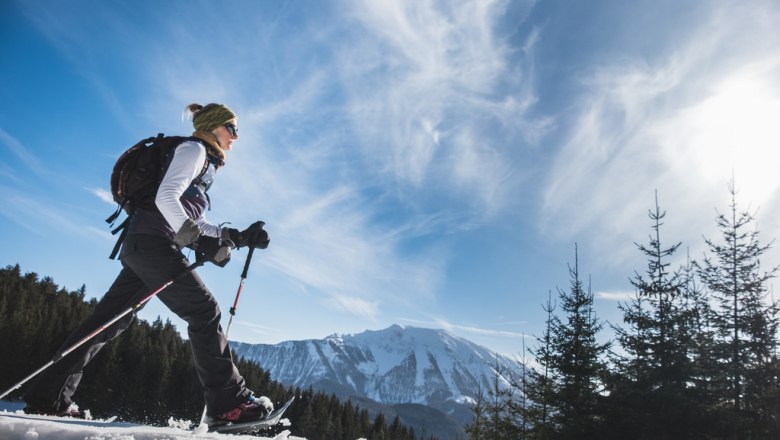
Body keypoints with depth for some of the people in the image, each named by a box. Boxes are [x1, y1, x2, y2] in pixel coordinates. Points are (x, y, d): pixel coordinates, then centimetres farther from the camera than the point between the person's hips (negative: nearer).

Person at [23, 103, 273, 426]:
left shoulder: (205, 164, 27)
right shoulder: (193, 149, -1)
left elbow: (194, 223, 23)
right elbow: (166, 197, -16)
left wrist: (239, 237, 13)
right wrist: (198, 240, -21)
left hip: (142, 247, 10)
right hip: (152, 243, -10)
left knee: (110, 321, 9)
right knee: (204, 312, -12)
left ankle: (48, 398, 16)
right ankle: (228, 402, -12)